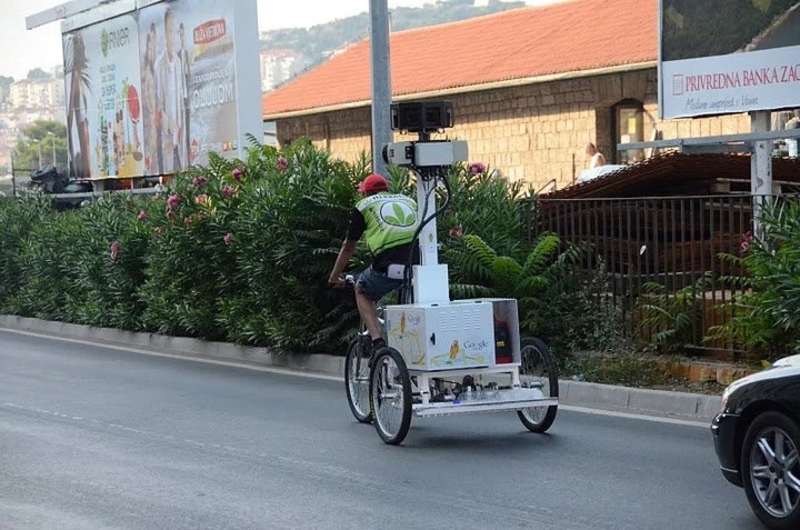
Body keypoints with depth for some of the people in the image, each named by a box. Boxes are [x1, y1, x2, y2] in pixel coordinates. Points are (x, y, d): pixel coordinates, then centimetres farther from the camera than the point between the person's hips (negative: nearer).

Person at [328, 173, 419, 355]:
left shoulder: (364, 206, 20)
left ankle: (377, 340, 8)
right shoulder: (409, 201, 29)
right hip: (420, 264, 3)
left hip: (388, 266, -3)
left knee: (362, 292, 25)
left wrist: (334, 277, 42)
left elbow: (348, 247, 27)